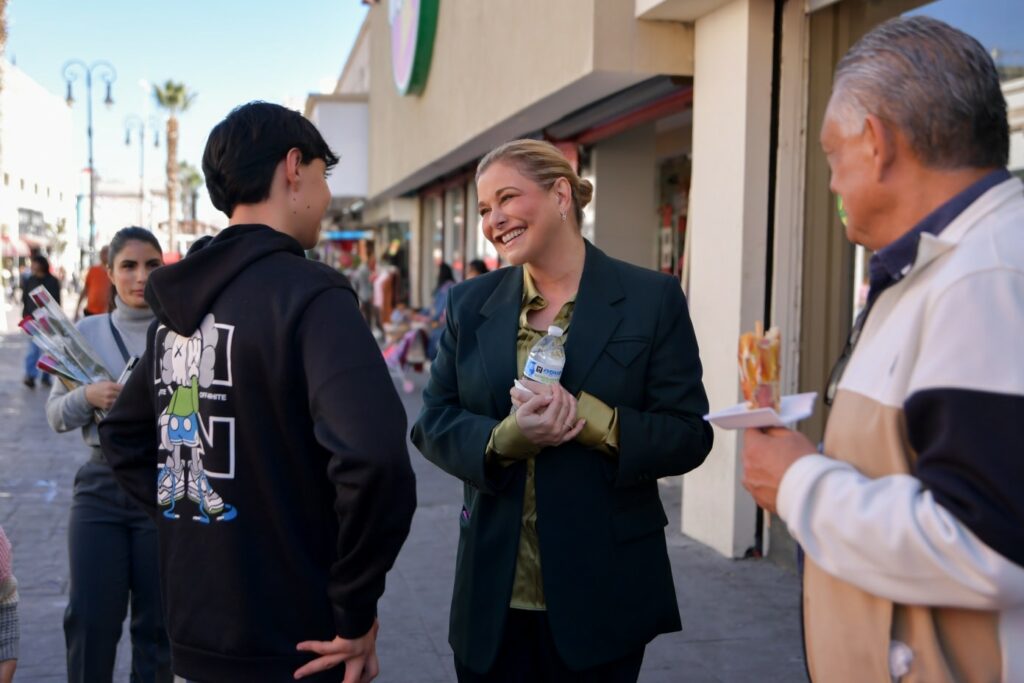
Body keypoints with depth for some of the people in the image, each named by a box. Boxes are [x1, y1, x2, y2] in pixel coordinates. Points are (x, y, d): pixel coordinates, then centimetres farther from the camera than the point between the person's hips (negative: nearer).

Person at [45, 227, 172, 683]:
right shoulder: (87, 332, 4)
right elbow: (55, 416, 5)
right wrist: (88, 396, -13)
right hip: (101, 485, 2)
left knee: (157, 623, 8)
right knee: (89, 619, 4)